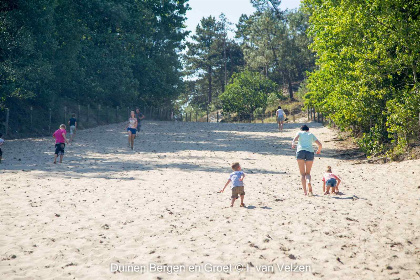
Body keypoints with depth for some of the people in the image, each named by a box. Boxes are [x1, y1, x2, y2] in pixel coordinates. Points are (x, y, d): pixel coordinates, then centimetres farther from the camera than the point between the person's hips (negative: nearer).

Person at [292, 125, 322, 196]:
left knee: (302, 173, 4)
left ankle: (305, 191, -10)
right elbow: (320, 145, 20)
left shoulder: (300, 132, 21)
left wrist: (293, 143, -18)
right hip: (310, 152, 1)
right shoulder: (311, 134, 25)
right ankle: (308, 181, -21)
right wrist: (319, 150, 38)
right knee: (308, 173, 13)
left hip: (300, 151, -1)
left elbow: (296, 137, -3)